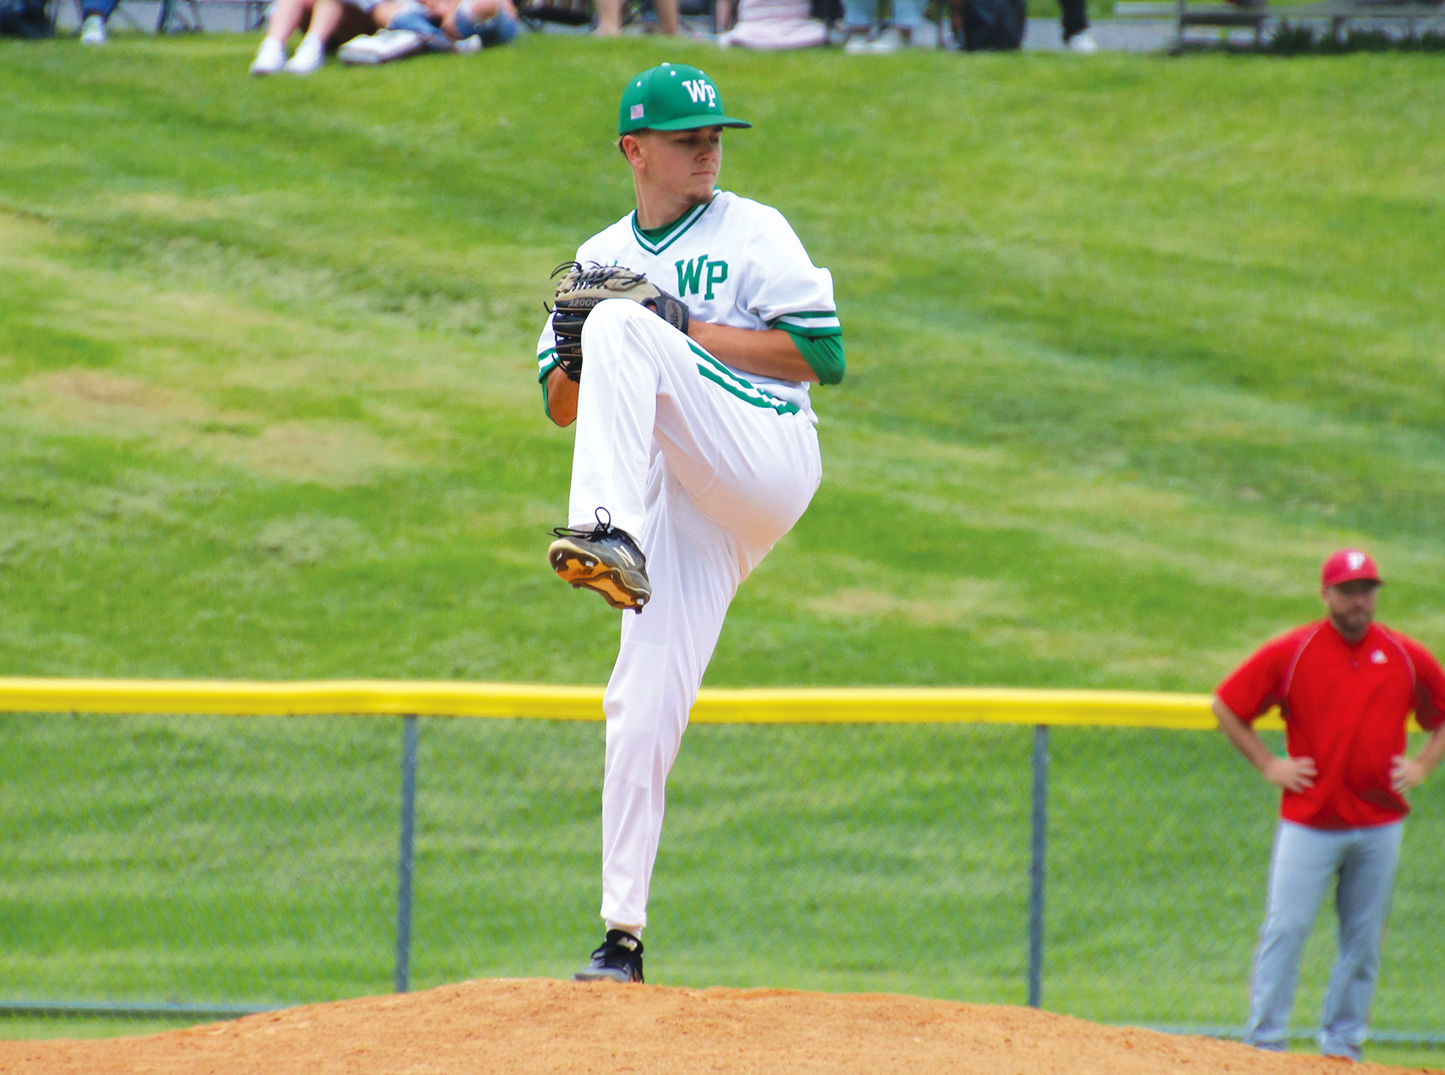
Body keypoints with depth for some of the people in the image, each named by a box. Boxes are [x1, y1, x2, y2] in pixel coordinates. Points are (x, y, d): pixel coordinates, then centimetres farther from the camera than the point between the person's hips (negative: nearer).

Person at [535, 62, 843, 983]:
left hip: (770, 463, -4)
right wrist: (578, 352, -4)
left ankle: (612, 538, -41)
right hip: (684, 511, 4)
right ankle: (624, 934, -4)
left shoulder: (753, 234, 8)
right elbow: (562, 405, 19)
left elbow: (823, 354, -3)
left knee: (623, 329, -25)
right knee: (643, 709, -8)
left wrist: (685, 330, -8)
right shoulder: (600, 260, 22)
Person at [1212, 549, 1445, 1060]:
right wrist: (1267, 764, -2)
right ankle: (1264, 1045, -3)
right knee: (1286, 929, -7)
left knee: (1364, 941, 6)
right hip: (1308, 821, -3)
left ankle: (1343, 1046, 16)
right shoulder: (1290, 652, -3)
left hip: (1379, 826, 3)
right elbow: (1226, 705, 4)